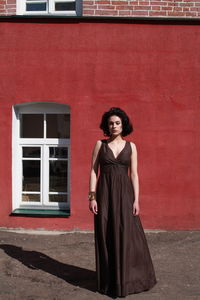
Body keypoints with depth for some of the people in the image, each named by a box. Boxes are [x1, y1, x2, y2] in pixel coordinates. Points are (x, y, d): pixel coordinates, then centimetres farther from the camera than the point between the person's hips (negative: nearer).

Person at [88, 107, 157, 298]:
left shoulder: (131, 146, 6)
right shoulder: (100, 144, 3)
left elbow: (134, 174, 4)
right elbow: (93, 171, 1)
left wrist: (136, 200, -3)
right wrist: (92, 197, -7)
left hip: (124, 193, 1)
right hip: (105, 193, -1)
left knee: (128, 235, 1)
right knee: (106, 236, 3)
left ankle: (127, 279, 18)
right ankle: (109, 281, 17)